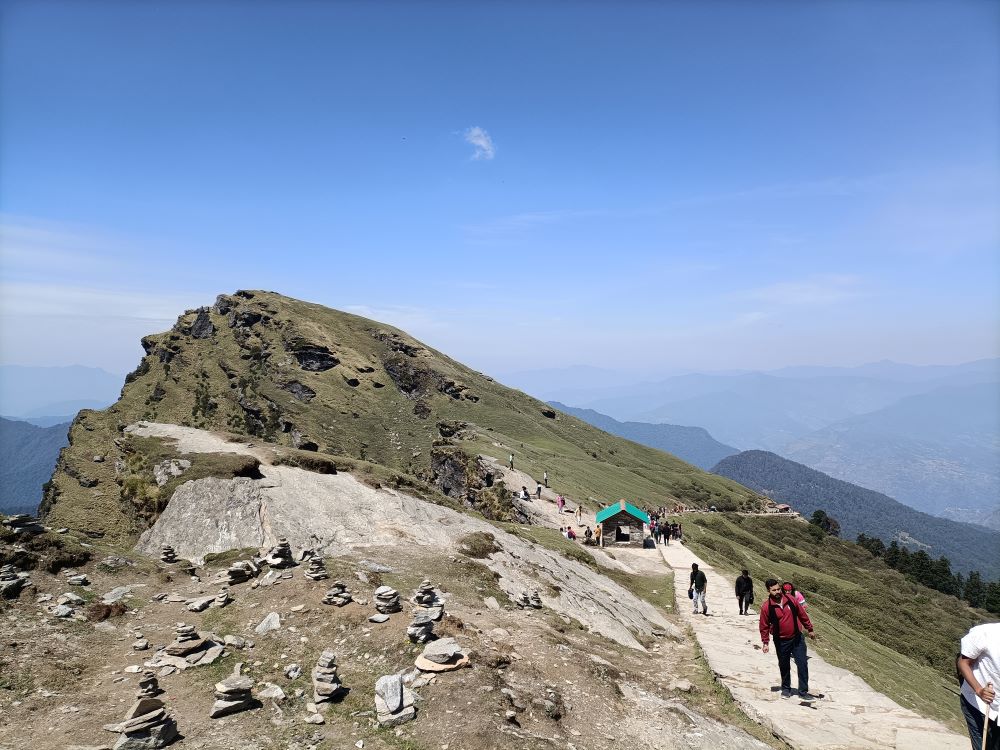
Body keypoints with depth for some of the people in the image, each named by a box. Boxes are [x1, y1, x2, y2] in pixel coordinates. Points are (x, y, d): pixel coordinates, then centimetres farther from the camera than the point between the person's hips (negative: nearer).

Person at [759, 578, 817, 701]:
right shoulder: (766, 607, -14)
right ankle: (786, 689, 33)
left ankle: (803, 692, 5)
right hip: (781, 641, -1)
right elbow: (764, 626, -5)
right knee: (784, 666, 13)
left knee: (802, 664, -4)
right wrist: (765, 642, -5)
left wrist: (809, 629, 12)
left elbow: (802, 614, 6)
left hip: (797, 638, 1)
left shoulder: (790, 600, -8)